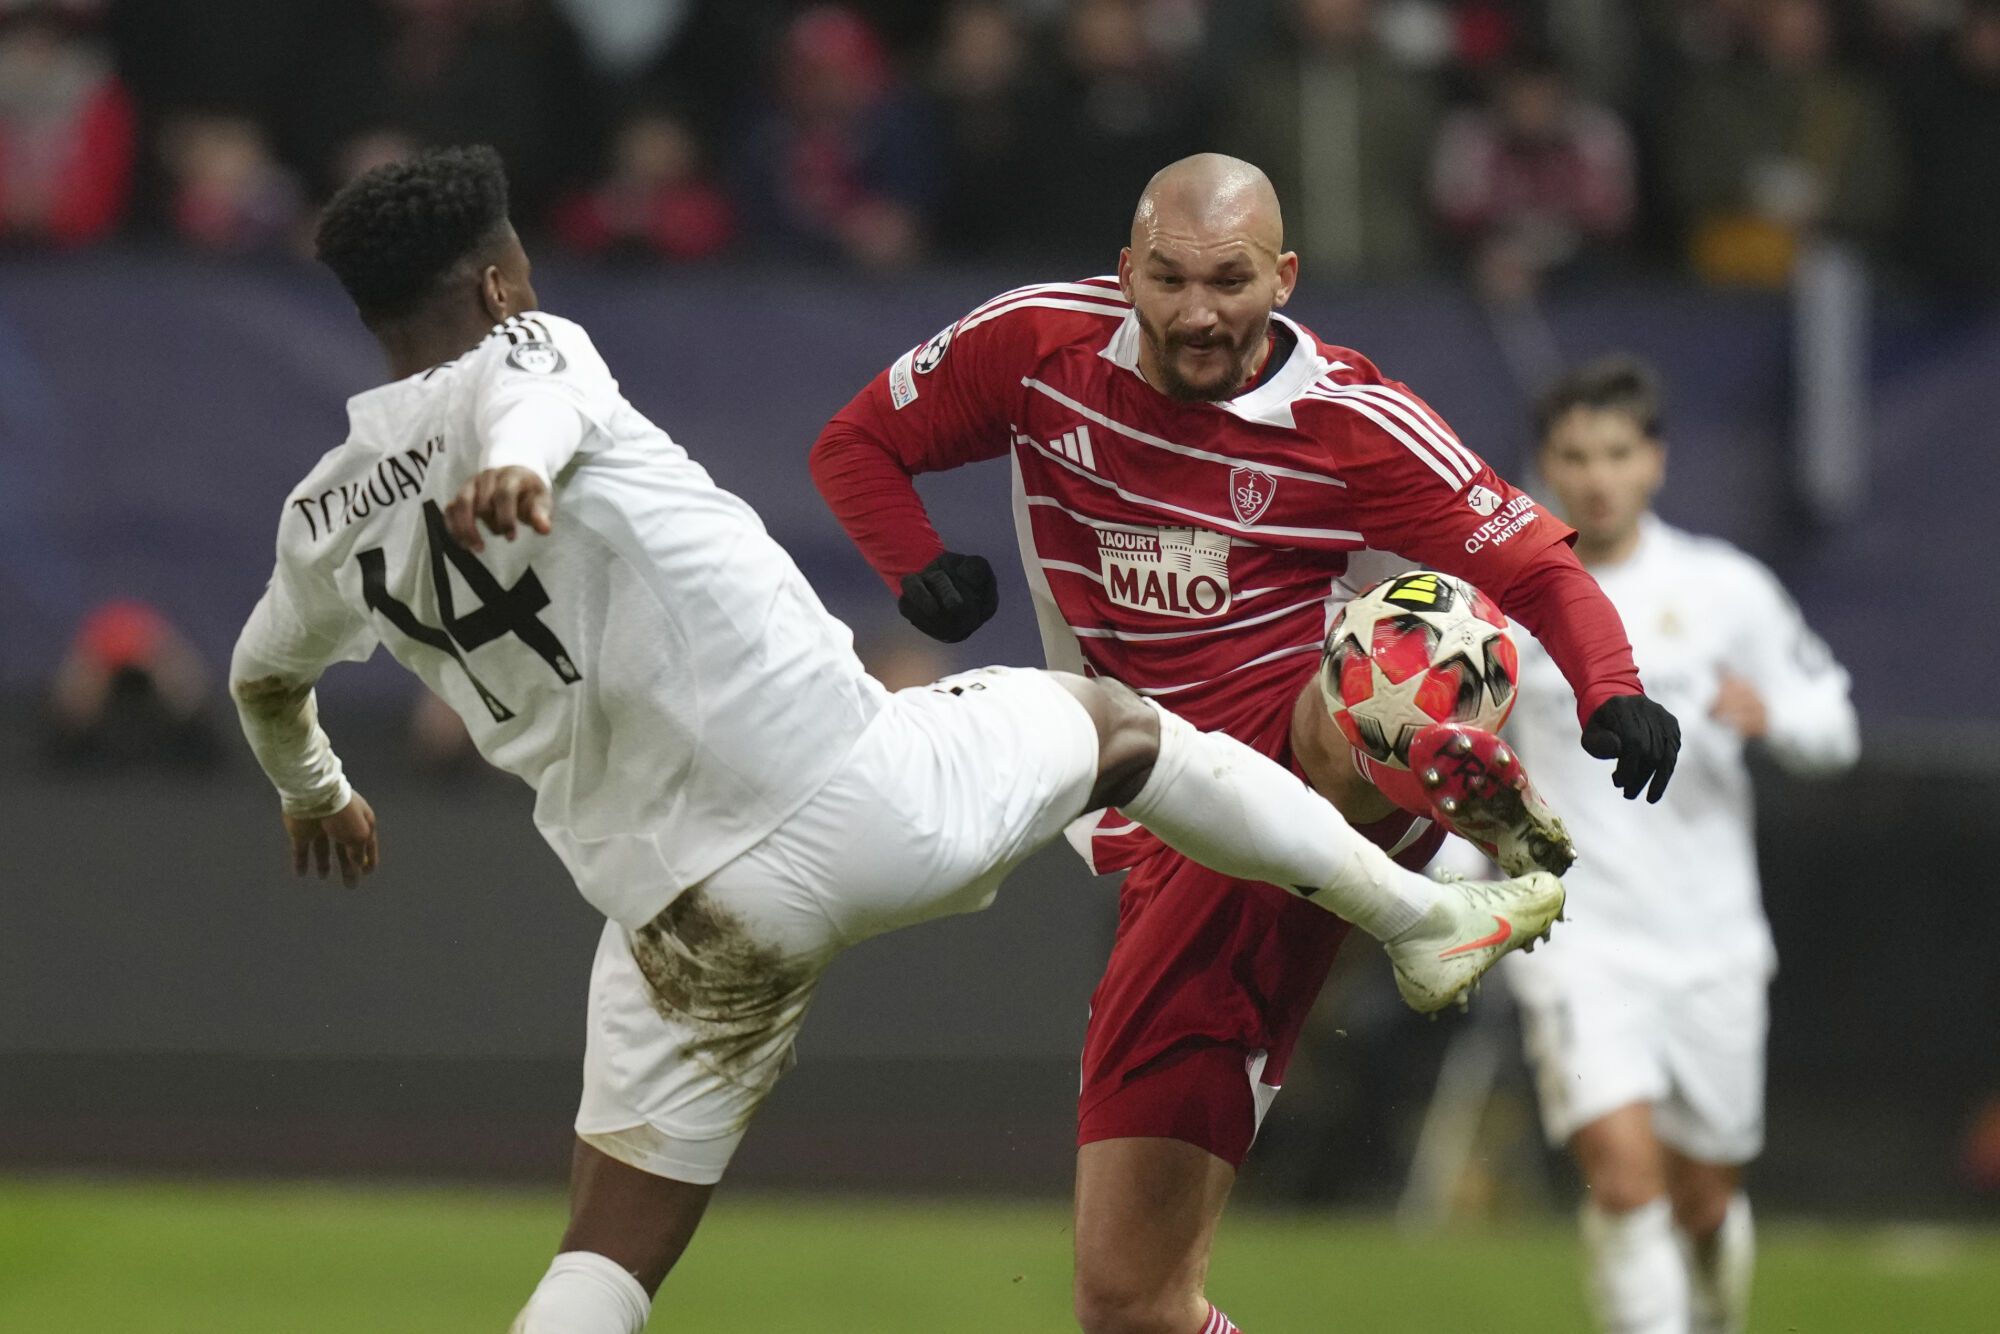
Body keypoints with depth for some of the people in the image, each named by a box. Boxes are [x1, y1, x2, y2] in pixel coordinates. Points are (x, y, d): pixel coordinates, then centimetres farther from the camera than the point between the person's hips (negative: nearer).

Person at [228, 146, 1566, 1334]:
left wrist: (315, 794, 53)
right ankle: (1425, 918, 33)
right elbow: (533, 407, -29)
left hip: (682, 910, 4)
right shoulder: (525, 353, -4)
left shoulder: (327, 519, 11)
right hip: (858, 788, -4)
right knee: (1118, 719, 24)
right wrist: (518, 468, -54)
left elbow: (266, 681, 31)